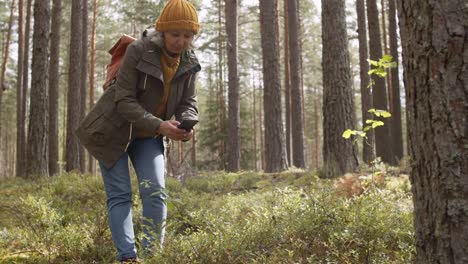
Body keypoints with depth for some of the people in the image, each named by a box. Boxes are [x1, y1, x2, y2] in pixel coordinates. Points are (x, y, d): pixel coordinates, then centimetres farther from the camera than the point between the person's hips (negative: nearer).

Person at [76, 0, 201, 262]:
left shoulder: (189, 63, -6)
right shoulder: (138, 50, -23)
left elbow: (188, 103, -1)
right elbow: (124, 100, -24)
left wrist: (187, 125, -25)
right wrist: (159, 125, -36)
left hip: (148, 136, 4)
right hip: (114, 131, -4)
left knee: (156, 192, -7)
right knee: (120, 194, -5)